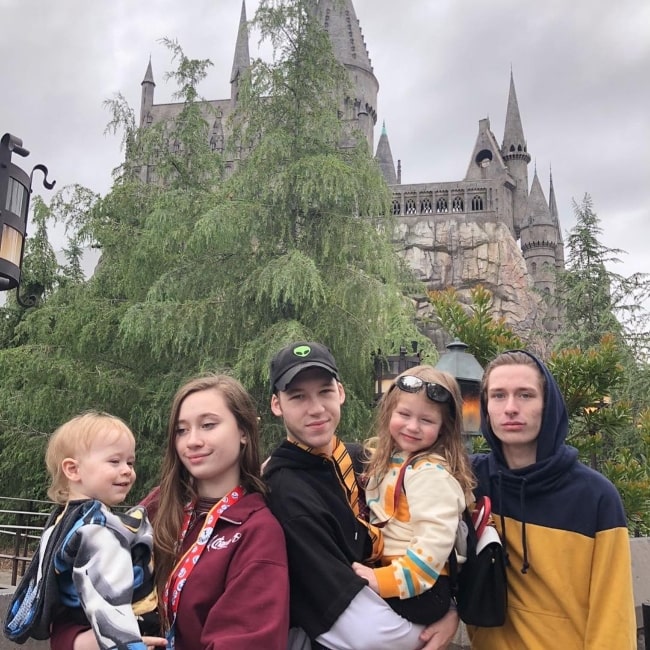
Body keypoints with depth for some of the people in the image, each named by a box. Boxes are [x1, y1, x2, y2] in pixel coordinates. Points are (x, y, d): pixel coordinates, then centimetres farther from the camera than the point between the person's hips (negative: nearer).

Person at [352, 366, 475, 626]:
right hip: (387, 573, 9)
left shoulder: (431, 473, -16)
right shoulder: (387, 458, 9)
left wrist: (385, 580, -23)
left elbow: (434, 542, -23)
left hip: (419, 588, -9)